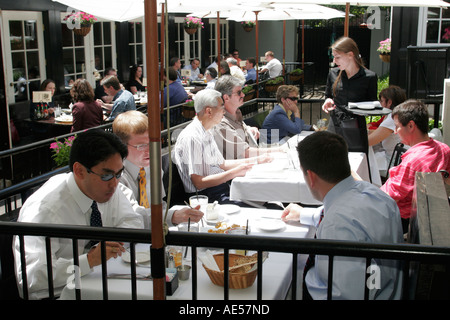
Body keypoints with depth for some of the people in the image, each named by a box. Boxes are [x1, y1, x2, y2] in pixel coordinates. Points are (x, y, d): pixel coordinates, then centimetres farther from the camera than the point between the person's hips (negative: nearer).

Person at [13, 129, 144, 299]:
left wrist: (112, 239, -14)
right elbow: (31, 276, -29)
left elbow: (133, 221, 6)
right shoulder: (45, 208, -24)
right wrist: (89, 260, -35)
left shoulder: (107, 186, -4)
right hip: (55, 294, -6)